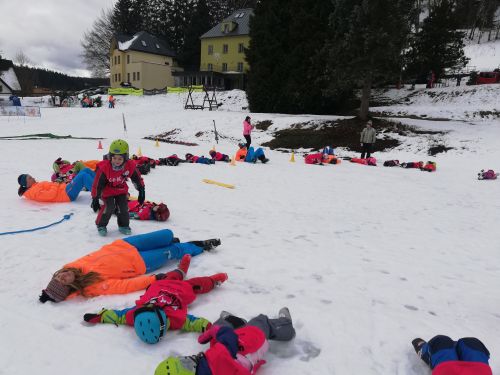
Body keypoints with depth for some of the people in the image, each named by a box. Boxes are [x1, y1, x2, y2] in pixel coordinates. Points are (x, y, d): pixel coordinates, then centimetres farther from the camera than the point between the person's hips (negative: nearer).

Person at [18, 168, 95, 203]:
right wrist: (56, 185, -6)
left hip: (66, 189, 10)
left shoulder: (36, 186, 21)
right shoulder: (35, 191, -7)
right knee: (83, 175, -26)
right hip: (67, 194, -10)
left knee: (86, 170, 1)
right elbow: (51, 195, -20)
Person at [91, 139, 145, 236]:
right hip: (107, 191, -3)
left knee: (123, 207, -5)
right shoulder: (104, 168, -29)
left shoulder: (130, 166, -21)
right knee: (109, 207, -16)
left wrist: (141, 191, 0)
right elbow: (97, 184, -21)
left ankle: (124, 225, 17)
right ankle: (101, 225, 7)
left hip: (121, 190, 3)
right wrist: (95, 199, -17)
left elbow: (137, 179, -4)